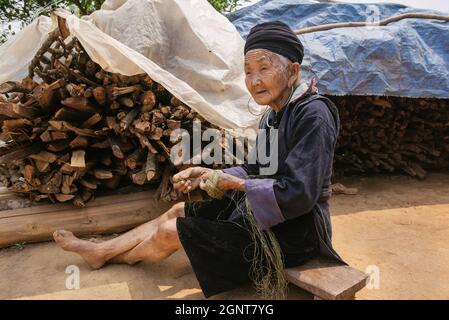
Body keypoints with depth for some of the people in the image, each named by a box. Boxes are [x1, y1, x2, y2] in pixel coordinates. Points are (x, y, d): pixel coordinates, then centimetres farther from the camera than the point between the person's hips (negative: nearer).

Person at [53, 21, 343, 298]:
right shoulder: (275, 113, 5)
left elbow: (298, 194, -29)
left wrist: (233, 183, -19)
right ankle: (100, 251, 30)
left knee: (169, 232, -2)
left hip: (294, 229, -8)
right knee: (178, 211, 12)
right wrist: (209, 175, -5)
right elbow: (256, 169, 10)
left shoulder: (313, 115, -23)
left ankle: (120, 257, 32)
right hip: (262, 209, 8)